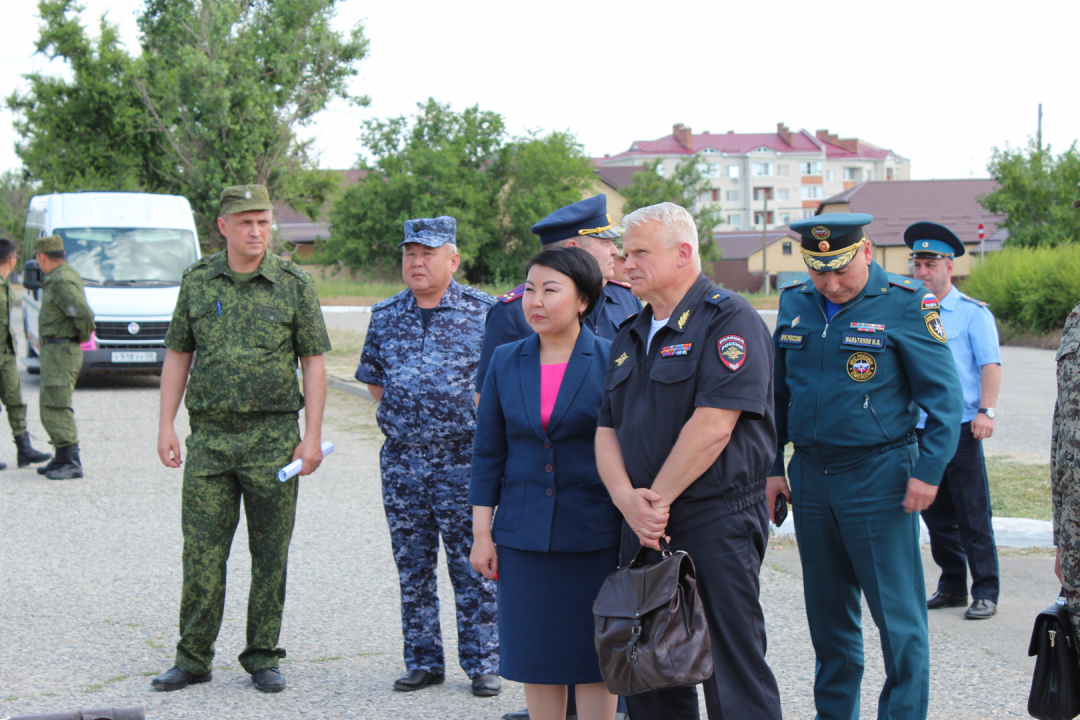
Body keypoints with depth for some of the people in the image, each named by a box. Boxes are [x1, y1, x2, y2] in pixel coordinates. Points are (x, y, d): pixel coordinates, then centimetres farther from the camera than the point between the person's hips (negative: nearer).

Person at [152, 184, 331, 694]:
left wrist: (312, 436, -6)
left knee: (270, 554, 4)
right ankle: (193, 659, 12)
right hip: (209, 435, 1)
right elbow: (177, 355, 10)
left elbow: (313, 363, 1)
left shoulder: (294, 284, 0)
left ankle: (263, 658, 15)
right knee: (201, 551, 2)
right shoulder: (197, 281, 6)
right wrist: (166, 426, 3)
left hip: (273, 437, -1)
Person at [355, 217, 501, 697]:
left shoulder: (483, 311, -3)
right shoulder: (385, 316, 8)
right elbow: (372, 376, 20)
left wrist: (482, 413, -2)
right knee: (412, 568, 9)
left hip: (463, 459, -4)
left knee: (473, 567, 1)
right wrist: (398, 413, 10)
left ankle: (483, 662, 10)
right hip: (401, 460, 4)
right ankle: (423, 662, 18)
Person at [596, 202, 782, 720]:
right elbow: (607, 430, 11)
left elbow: (712, 426, -18)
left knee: (734, 676, -4)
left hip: (718, 522, -8)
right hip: (644, 526, 8)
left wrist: (657, 500, -13)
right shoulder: (631, 336, 17)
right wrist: (628, 501, -7)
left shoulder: (729, 321, -9)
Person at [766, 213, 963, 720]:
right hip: (810, 476, 5)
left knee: (897, 615, -2)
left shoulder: (905, 303, -8)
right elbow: (777, 391, 16)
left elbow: (943, 396, -7)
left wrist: (928, 471, -12)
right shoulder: (794, 304, 7)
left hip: (878, 477, -5)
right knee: (827, 611, 14)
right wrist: (772, 466, 12)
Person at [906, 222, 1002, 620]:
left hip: (960, 427, -5)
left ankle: (985, 593, 2)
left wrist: (986, 411, -17)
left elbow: (990, 365, -6)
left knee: (973, 516, -4)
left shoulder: (973, 313, 0)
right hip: (920, 429, 5)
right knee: (935, 514, 10)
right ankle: (952, 587, 20)